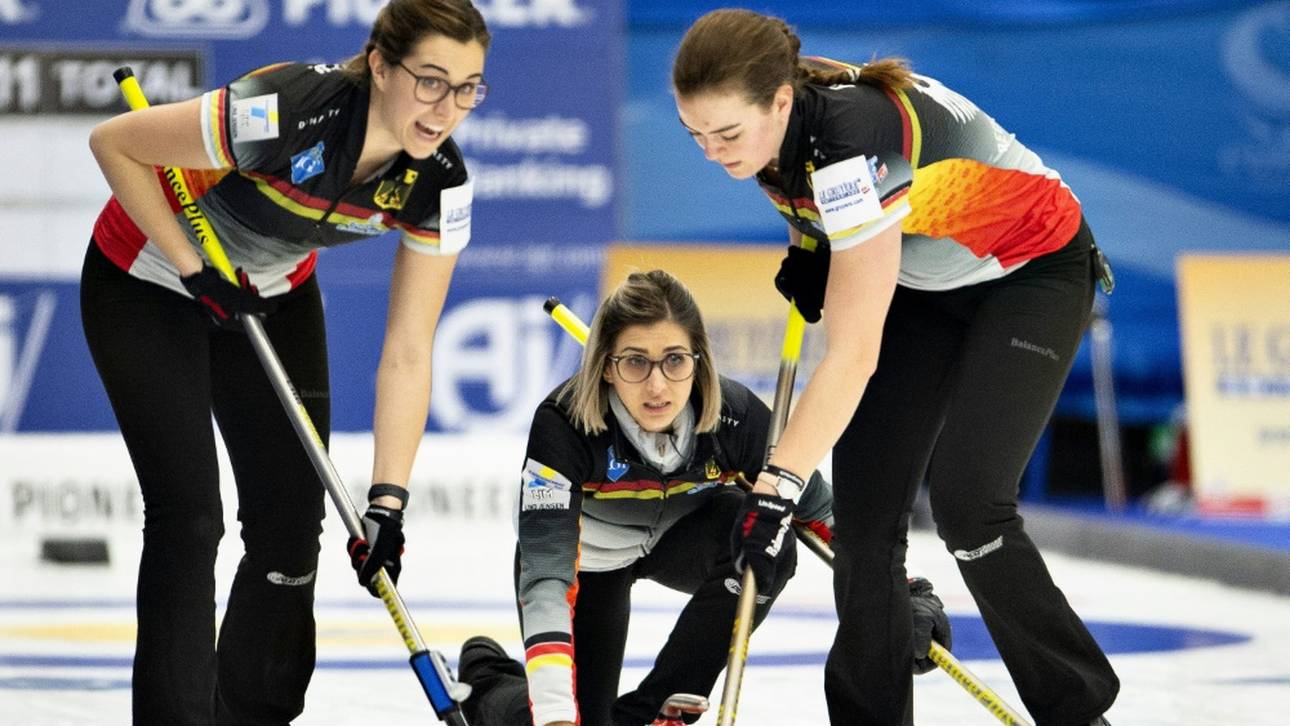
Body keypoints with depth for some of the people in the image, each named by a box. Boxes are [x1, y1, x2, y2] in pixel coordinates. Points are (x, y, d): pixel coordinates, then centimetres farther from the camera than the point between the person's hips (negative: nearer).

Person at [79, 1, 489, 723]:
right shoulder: (287, 112, -38)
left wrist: (389, 499, -22)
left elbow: (408, 354, -16)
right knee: (189, 514, -12)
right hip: (148, 285, -5)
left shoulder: (439, 182, -21)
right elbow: (113, 143, -26)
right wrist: (195, 267, -22)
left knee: (293, 520, 2)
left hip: (274, 293, 5)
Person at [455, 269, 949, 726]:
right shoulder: (563, 426, -39)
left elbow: (823, 513, -15)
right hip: (587, 556, -2)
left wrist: (908, 593, -25)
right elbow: (545, 580, -45)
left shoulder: (737, 417, -31)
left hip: (683, 536, 2)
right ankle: (485, 681, 28)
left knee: (769, 546, -30)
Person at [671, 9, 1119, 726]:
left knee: (966, 499, -20)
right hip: (925, 283, 8)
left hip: (1032, 270, -8)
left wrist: (782, 479, -42)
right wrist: (809, 253, -4)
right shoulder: (772, 128, -16)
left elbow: (855, 353, -40)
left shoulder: (852, 137, -39)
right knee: (865, 498, -2)